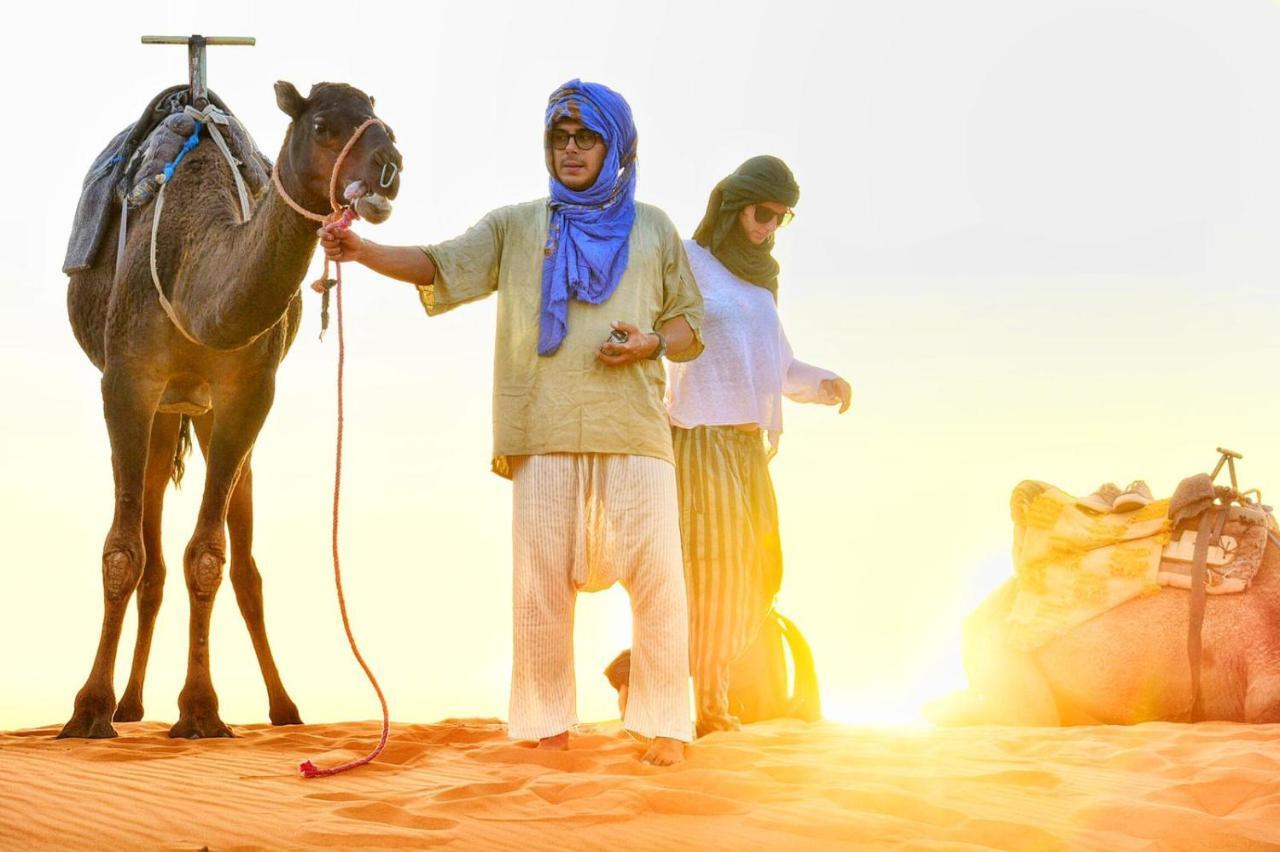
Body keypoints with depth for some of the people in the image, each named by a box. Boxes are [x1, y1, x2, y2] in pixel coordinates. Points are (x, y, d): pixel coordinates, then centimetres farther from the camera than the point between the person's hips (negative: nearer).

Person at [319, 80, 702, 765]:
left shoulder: (652, 229, 15)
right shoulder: (516, 226, 13)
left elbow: (691, 327, 17)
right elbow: (440, 266, 1)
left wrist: (652, 342, -5)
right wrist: (361, 250, -16)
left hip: (634, 430, 0)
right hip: (544, 433, 0)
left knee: (656, 576, -5)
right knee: (540, 580, 0)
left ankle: (664, 723, 3)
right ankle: (547, 723, 9)